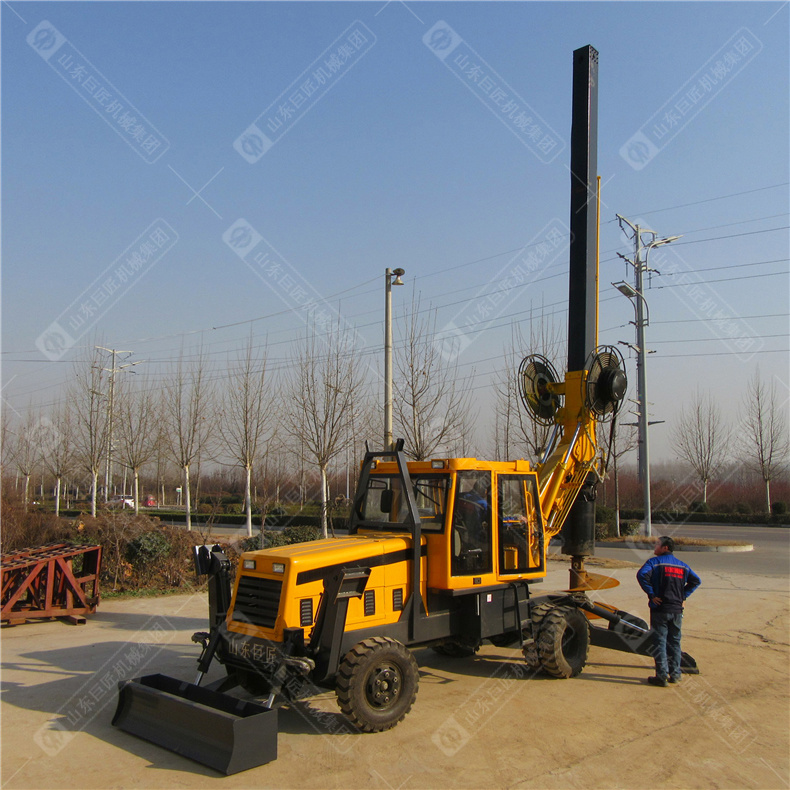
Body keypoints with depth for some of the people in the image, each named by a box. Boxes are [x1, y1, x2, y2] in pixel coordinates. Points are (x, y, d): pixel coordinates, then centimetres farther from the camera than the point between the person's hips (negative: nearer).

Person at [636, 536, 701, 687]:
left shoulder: (655, 562, -6)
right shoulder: (682, 565, 12)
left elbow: (642, 575, -23)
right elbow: (696, 581, 12)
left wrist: (651, 594, -15)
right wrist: (683, 595, 9)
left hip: (660, 608, -5)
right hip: (677, 609, 5)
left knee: (659, 642, 0)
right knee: (674, 642, 14)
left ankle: (662, 676, -1)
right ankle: (675, 674, 18)